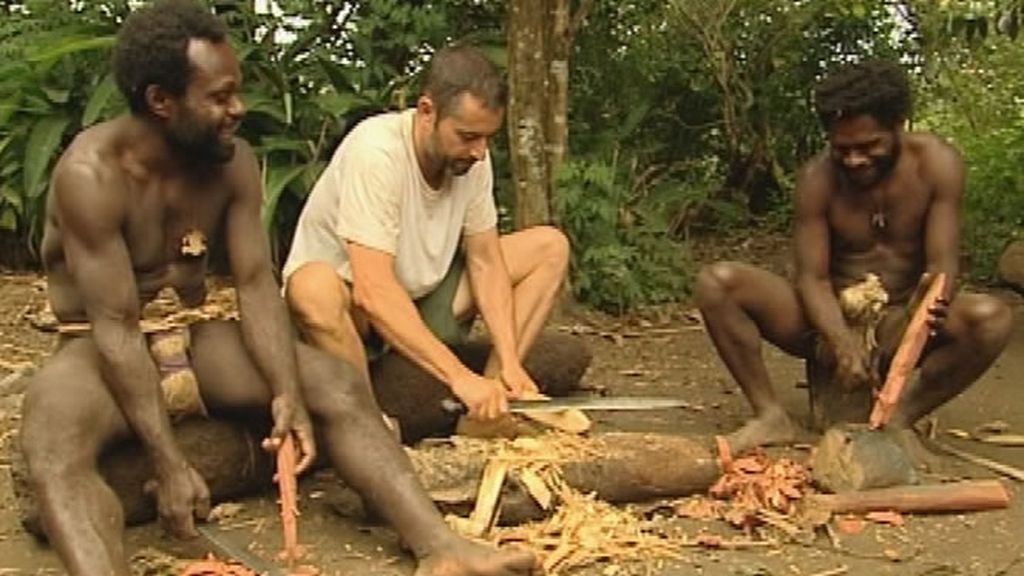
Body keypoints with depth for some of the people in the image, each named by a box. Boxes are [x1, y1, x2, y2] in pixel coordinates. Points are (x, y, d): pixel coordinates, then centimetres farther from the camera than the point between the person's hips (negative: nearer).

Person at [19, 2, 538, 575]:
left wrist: (287, 393, -26)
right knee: (53, 442, -38)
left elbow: (256, 283, -9)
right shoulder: (91, 173, -23)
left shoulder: (233, 161, -7)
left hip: (193, 334, 5)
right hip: (99, 347, -4)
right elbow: (117, 327, -26)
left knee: (339, 384, -18)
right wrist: (170, 465, -30)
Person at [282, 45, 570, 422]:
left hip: (424, 296, 7)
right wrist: (460, 377, -40)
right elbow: (372, 291, -36)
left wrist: (509, 363, -18)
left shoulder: (470, 156, -9)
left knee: (550, 247, -4)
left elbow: (485, 261, -5)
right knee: (313, 288, -41)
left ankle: (489, 406, -12)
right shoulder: (377, 151, -29)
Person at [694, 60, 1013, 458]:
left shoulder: (936, 164, -12)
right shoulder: (818, 178, -12)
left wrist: (932, 302, -43)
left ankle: (898, 421, -16)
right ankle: (771, 416, -16)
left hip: (899, 324, 0)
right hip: (828, 321, 1)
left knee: (993, 318, -31)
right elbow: (812, 277, -15)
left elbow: (943, 264, -17)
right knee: (715, 283, -21)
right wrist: (843, 344, -35)